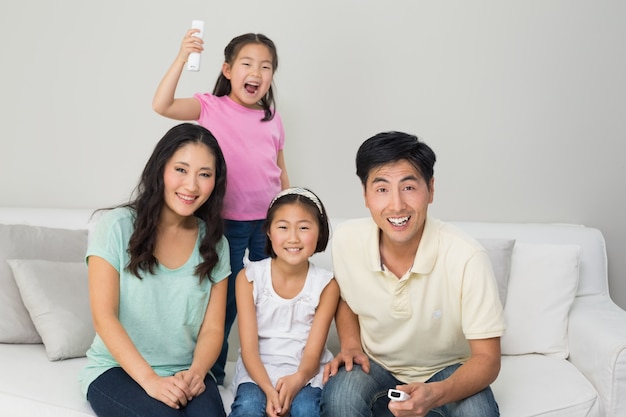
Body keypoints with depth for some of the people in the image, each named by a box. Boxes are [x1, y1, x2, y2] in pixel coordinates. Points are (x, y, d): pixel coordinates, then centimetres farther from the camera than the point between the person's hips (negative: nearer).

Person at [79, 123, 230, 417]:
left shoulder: (214, 244, 4)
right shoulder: (116, 226, -7)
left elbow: (212, 328, 3)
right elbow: (104, 317, -12)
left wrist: (196, 372, -17)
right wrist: (150, 380, -21)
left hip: (184, 373, 2)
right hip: (115, 370, -2)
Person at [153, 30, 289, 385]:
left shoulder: (273, 119, 7)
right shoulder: (211, 107, -4)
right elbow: (162, 105, -19)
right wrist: (182, 58, -29)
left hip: (268, 222, 4)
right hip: (228, 222, -3)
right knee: (225, 301, 3)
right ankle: (211, 372, 21)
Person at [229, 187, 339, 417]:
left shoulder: (326, 285, -4)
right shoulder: (249, 278, -5)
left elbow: (313, 352, -6)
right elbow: (249, 348, -9)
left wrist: (297, 379, -30)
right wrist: (269, 389, -28)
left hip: (306, 372, 1)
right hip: (259, 371, 0)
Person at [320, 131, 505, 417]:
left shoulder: (466, 258, -27)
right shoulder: (346, 240, -17)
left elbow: (487, 358, -21)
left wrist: (436, 394, -39)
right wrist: (350, 345, -10)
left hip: (448, 370, -1)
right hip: (375, 364, 1)